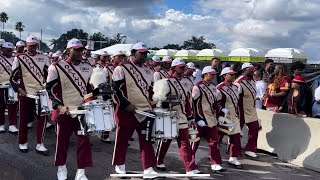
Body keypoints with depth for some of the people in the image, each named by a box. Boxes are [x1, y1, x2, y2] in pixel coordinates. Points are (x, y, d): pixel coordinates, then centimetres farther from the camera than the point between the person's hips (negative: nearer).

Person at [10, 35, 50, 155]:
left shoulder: (44, 58, 5)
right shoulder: (19, 58, 0)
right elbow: (13, 77, -2)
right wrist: (19, 89, -14)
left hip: (41, 92, 2)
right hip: (25, 93, -2)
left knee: (43, 118, -2)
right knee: (24, 119, 6)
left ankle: (40, 144, 6)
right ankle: (23, 143, 22)